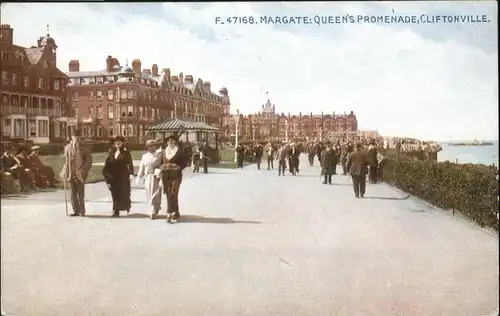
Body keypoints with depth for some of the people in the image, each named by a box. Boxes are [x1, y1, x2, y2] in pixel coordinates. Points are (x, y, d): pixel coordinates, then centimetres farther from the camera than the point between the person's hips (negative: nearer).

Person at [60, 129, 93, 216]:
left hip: (79, 174, -3)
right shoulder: (67, 147, 7)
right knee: (72, 193, 6)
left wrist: (84, 169, -9)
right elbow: (66, 160, 12)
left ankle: (81, 211, 11)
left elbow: (89, 159, -1)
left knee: (80, 193, -1)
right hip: (70, 174, 3)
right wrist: (65, 172, 7)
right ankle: (76, 211, 14)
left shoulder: (83, 148, -1)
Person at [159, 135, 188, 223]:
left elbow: (185, 162, -2)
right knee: (168, 195, 6)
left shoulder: (179, 151, -3)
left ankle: (173, 214, -3)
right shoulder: (164, 151, 11)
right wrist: (161, 168, -2)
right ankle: (171, 213, 16)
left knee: (173, 194, -10)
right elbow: (161, 163, 16)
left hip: (176, 175, -4)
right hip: (166, 175, 4)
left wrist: (178, 168, -15)